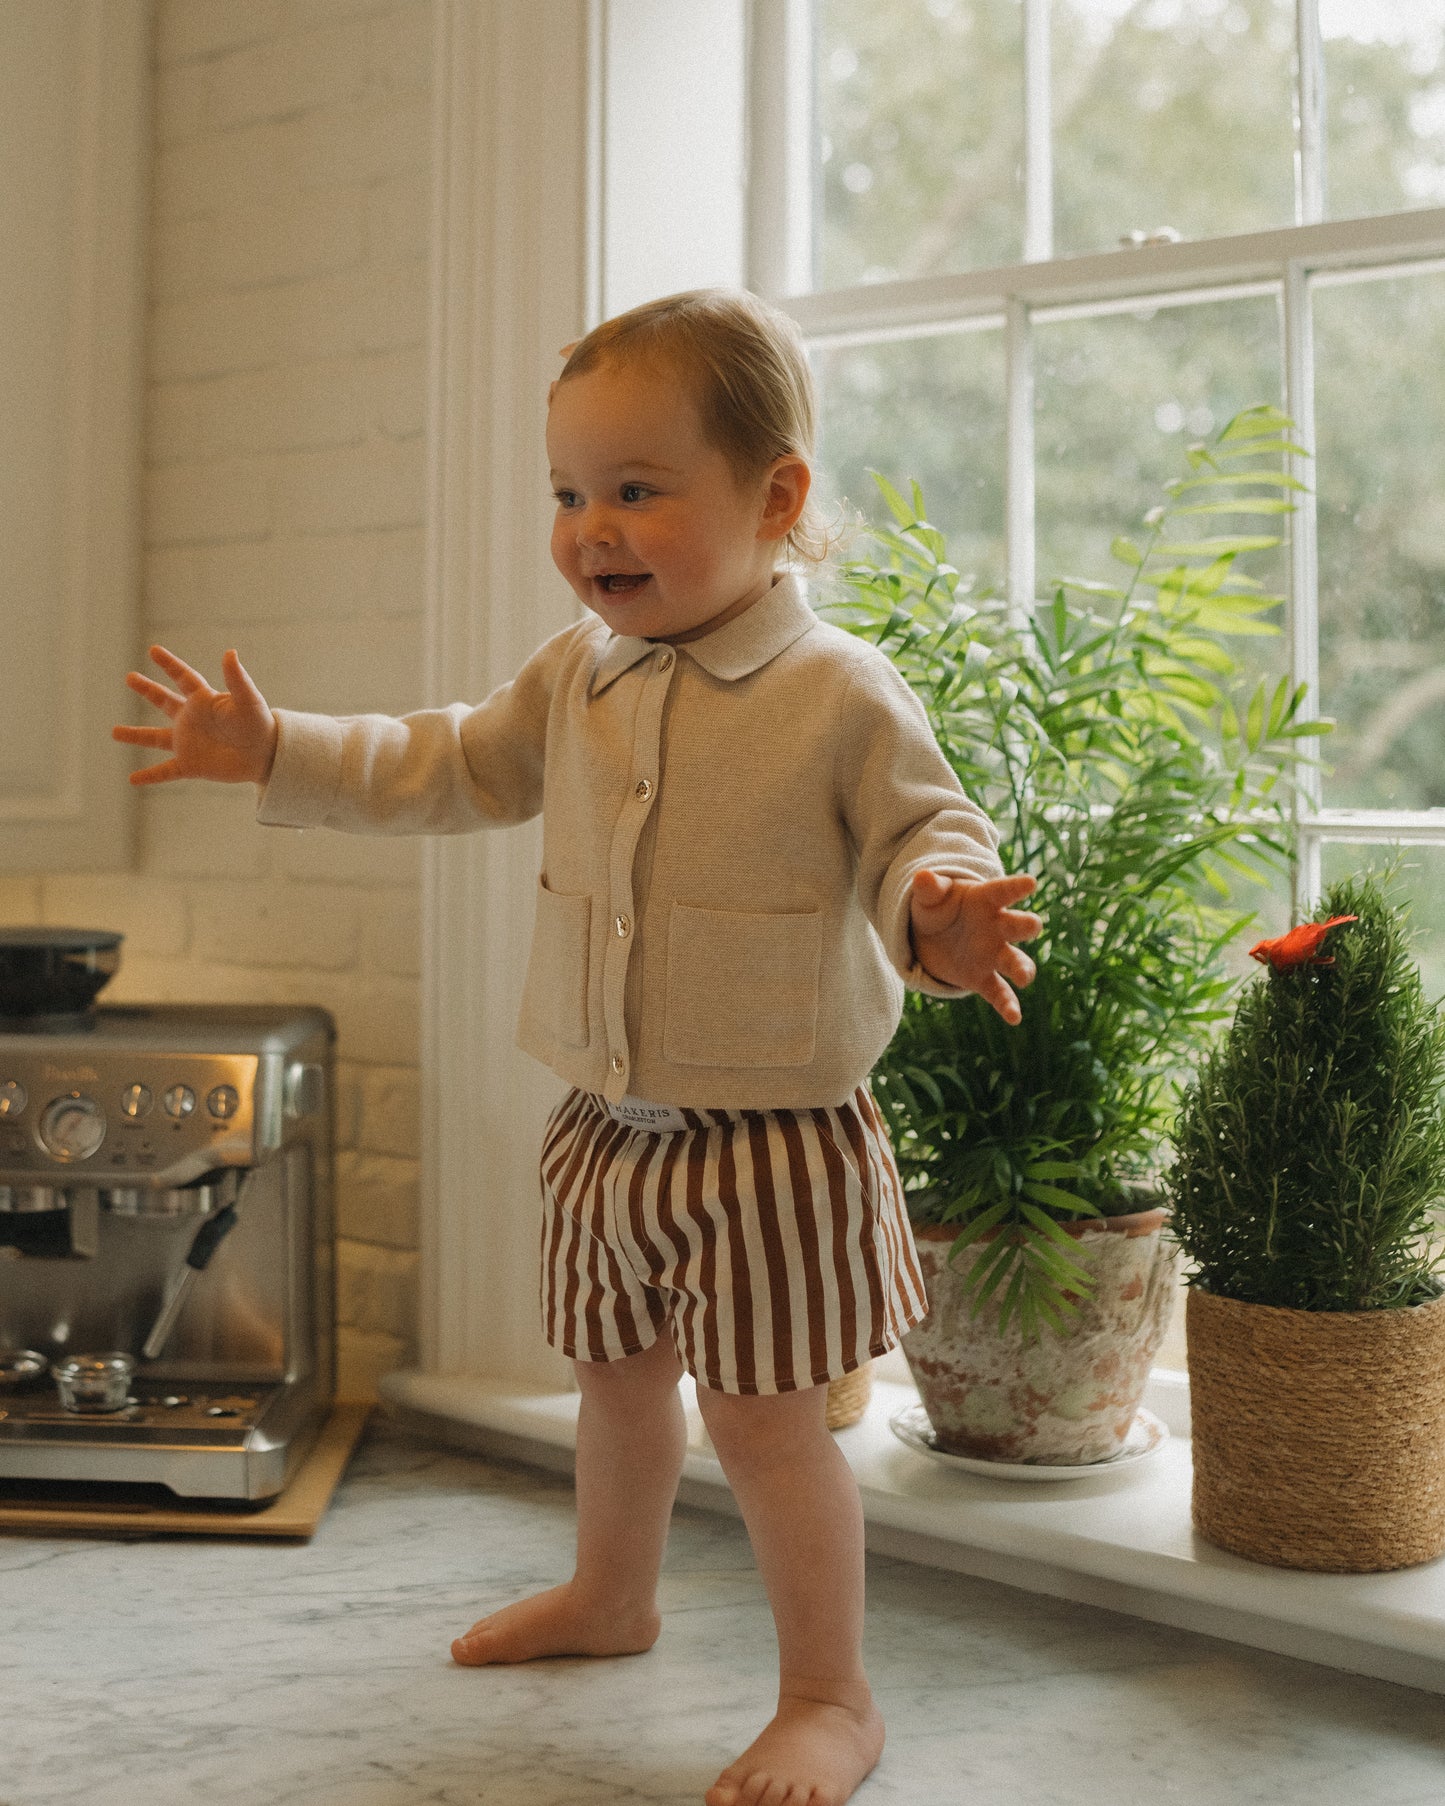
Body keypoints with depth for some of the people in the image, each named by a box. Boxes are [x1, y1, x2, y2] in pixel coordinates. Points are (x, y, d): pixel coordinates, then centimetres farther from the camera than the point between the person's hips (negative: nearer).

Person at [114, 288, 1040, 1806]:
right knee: (616, 1376, 24)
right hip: (609, 1126, 7)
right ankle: (608, 1594, 50)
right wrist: (273, 753, 12)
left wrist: (940, 914, -35)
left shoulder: (841, 692, -14)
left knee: (762, 1414, -1)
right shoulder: (574, 677, 4)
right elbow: (451, 769, 16)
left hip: (772, 1141, -6)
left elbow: (924, 828, -12)